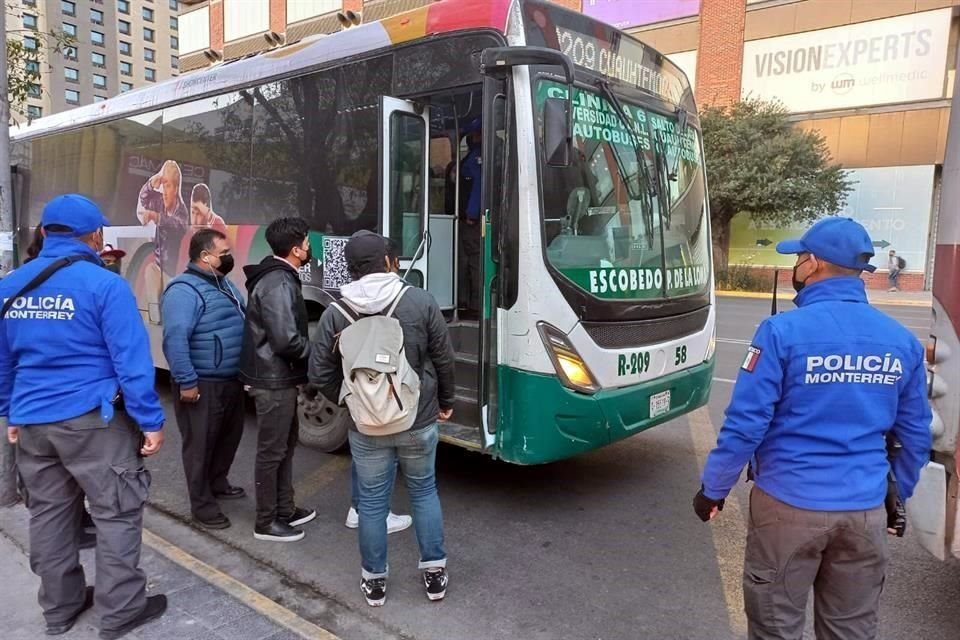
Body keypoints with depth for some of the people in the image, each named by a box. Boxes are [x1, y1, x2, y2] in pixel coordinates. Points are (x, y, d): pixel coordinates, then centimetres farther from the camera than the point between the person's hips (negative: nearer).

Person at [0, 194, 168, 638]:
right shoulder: (104, 284, -13)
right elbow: (131, 360, -16)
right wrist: (151, 421, -12)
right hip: (92, 419, -7)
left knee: (48, 514, 16)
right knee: (118, 512, 4)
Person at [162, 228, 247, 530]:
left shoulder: (225, 284, 12)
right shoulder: (184, 290, -19)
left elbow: (242, 325, 21)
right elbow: (175, 339, -26)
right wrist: (186, 381, -26)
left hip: (232, 380, 10)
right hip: (202, 385, -9)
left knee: (229, 436, 22)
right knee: (200, 445, 4)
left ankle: (218, 483, 41)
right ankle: (203, 505, 15)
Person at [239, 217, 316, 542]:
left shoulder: (277, 276, 10)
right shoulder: (279, 284, -22)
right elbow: (286, 340, -28)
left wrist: (312, 350, 6)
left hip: (279, 377, 10)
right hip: (274, 380, -10)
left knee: (286, 445, 19)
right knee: (272, 451, 2)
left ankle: (285, 510, 33)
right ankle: (266, 522, 16)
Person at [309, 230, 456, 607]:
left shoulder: (335, 313, -8)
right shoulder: (420, 301, -10)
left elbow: (320, 375, -4)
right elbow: (444, 359, -4)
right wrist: (445, 401, 12)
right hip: (419, 420, 0)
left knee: (372, 501, 14)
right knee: (424, 492, 18)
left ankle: (374, 580, 27)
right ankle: (434, 572, 26)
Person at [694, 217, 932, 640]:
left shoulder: (783, 331, -16)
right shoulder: (903, 342, 1)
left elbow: (746, 423, -16)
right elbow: (915, 434, 9)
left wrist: (713, 488, -3)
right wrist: (898, 494, 25)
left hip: (789, 503, -5)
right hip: (865, 510, 5)